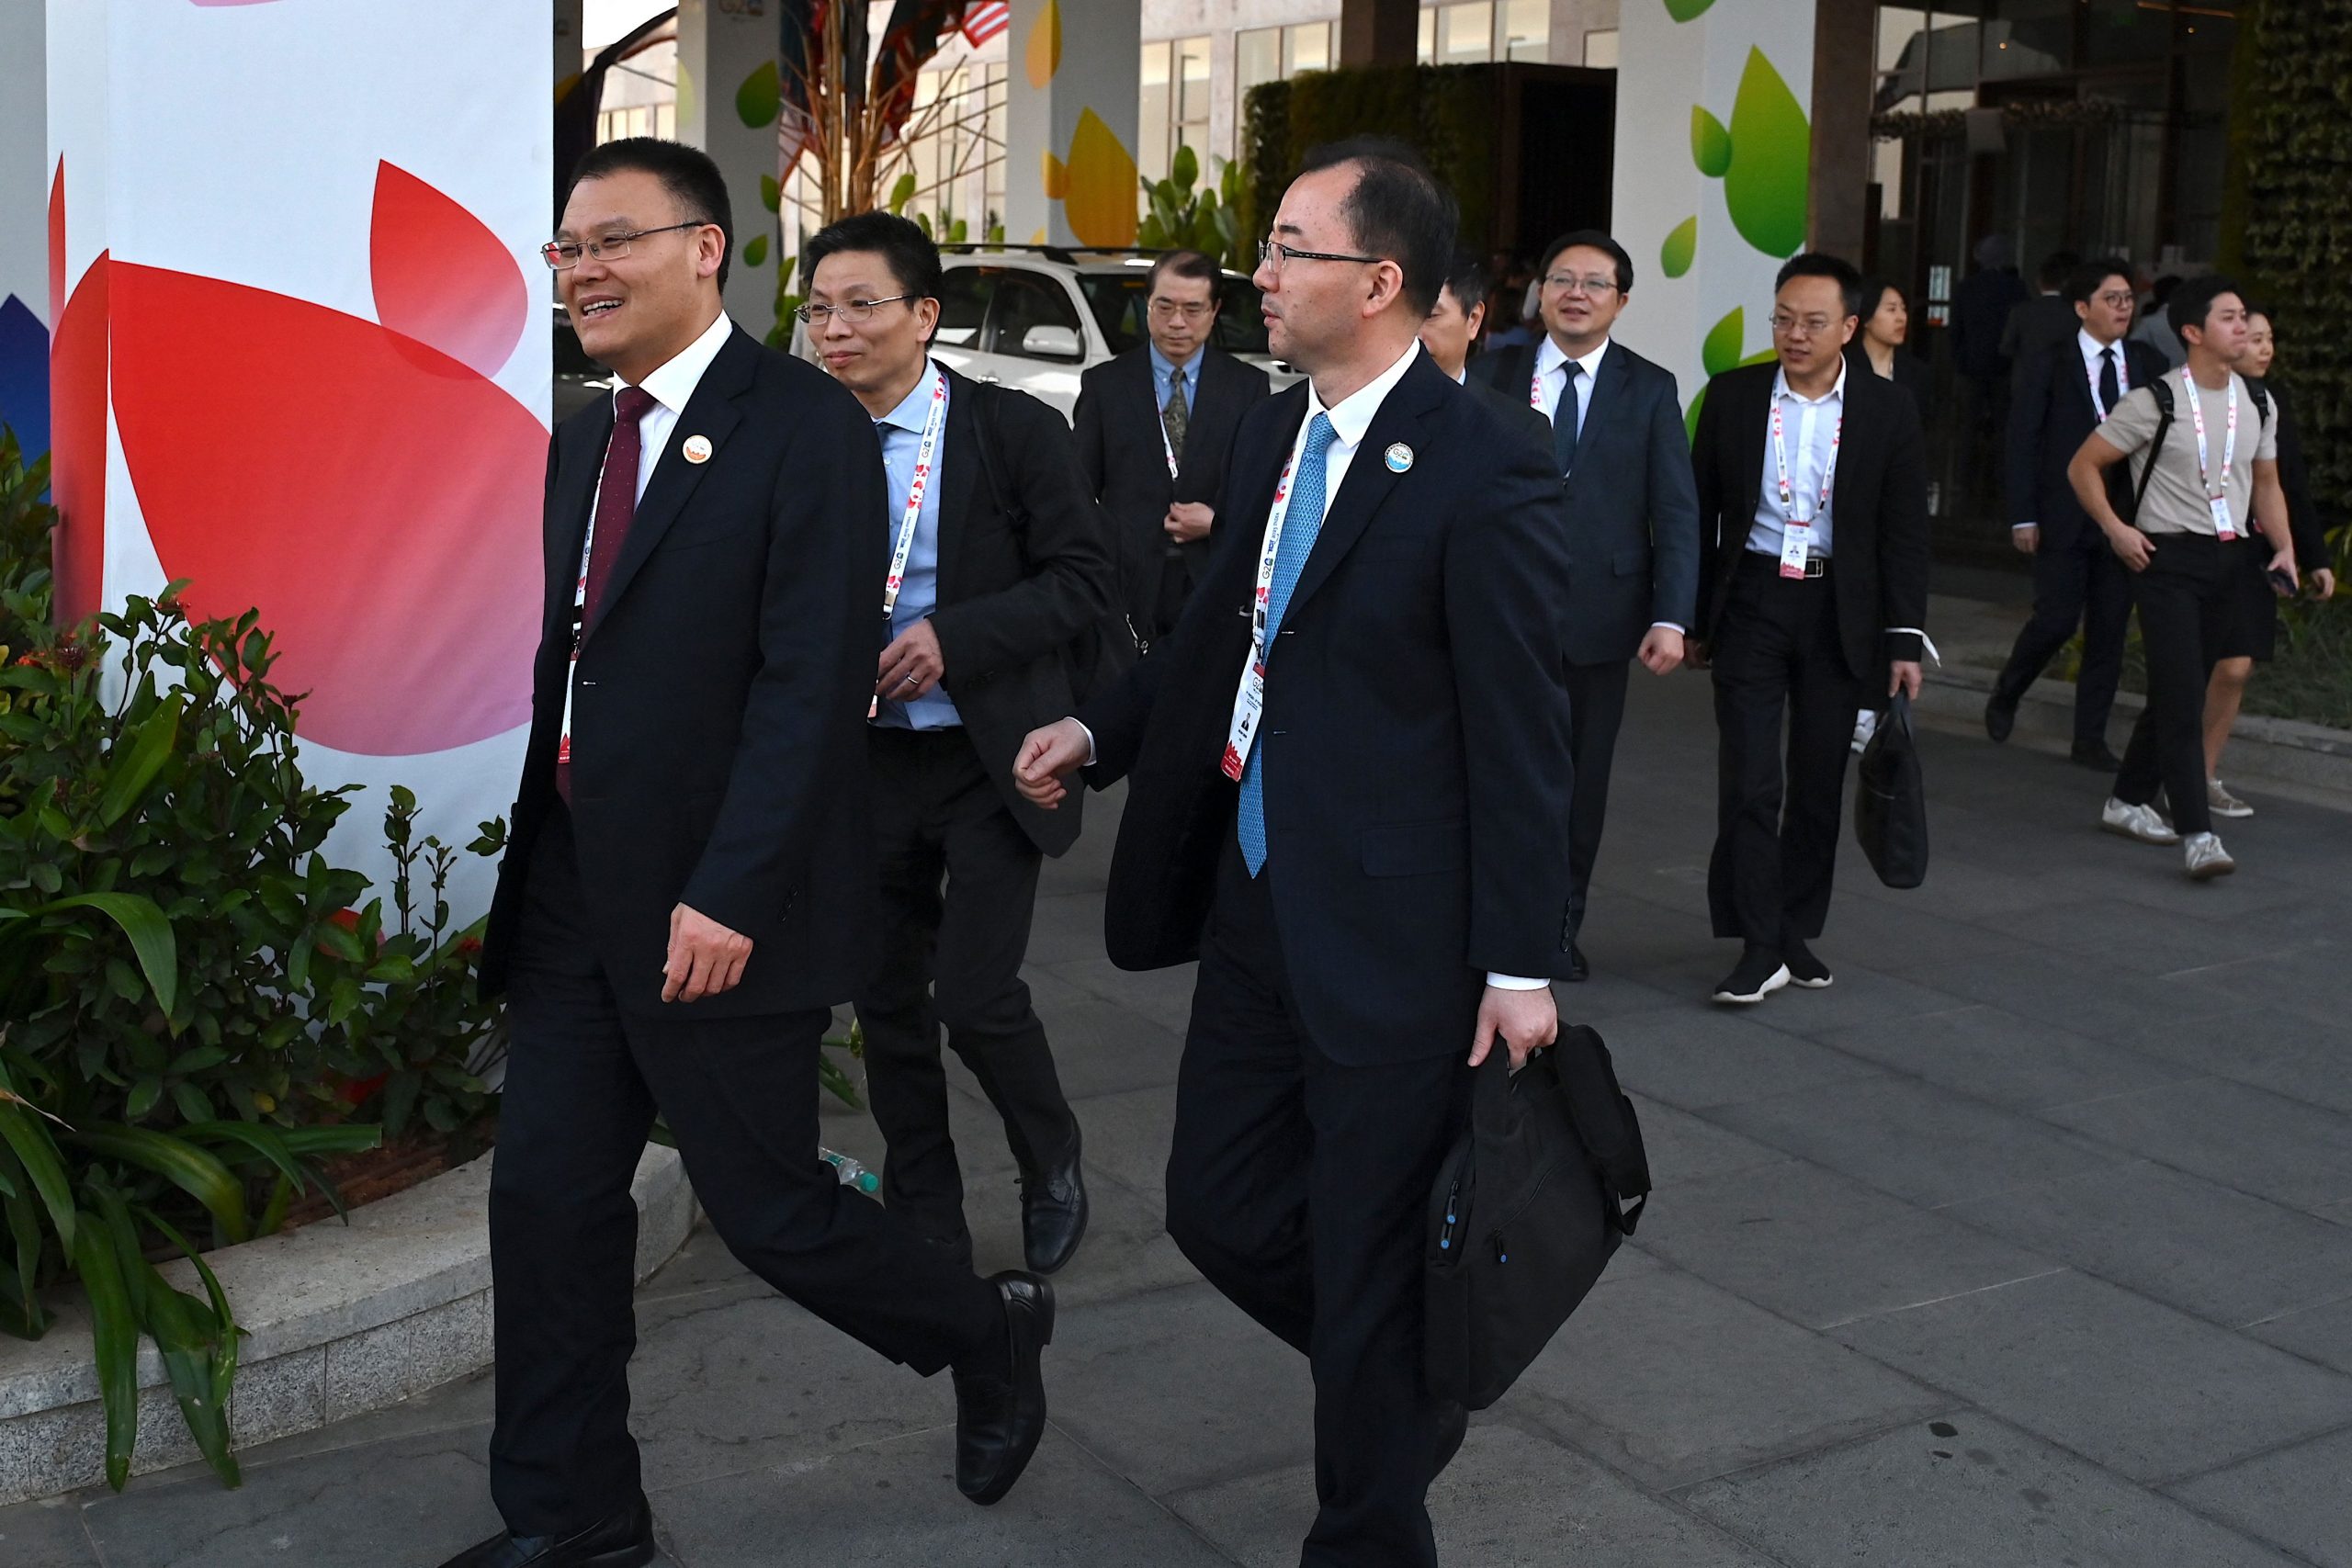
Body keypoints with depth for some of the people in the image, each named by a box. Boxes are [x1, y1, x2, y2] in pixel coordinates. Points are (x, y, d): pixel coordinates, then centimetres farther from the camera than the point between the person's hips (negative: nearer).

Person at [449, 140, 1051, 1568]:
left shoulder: (807, 428, -12)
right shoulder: (586, 439, 13)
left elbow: (814, 681, -19)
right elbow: (574, 665, 15)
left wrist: (730, 893, -23)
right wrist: (538, 872, 11)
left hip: (719, 913, -7)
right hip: (575, 902, 7)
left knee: (770, 1212, 4)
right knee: (547, 1205, 9)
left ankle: (987, 1336, 31)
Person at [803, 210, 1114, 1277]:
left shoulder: (1015, 429, -8)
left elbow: (1082, 578, -9)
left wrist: (954, 638, -20)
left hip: (988, 760, -4)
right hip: (866, 760, 4)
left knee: (975, 997, -9)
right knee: (888, 1005, 10)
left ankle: (1052, 1166, 22)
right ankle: (925, 1229, 28)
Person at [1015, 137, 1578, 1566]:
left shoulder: (1484, 479, -17)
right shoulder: (1277, 434, 8)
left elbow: (1524, 738, -15)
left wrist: (1521, 966, -14)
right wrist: (1101, 731, 12)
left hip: (1393, 944, -8)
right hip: (1258, 913, 8)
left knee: (1370, 1266, 6)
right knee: (1221, 1208, 17)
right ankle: (1409, 1388, 43)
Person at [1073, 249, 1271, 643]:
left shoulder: (1248, 385, 6)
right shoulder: (1104, 384, 6)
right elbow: (1079, 493, 5)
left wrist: (1219, 521, -9)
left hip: (1215, 589, 0)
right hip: (1128, 588, 0)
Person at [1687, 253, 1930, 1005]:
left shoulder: (1887, 412, 0)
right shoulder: (1733, 396, 1)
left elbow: (1904, 535, 1)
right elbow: (1701, 513, 6)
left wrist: (1904, 638, -4)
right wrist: (1692, 618, 5)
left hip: (1840, 613, 1)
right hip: (1751, 601, -1)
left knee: (1819, 782, 8)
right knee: (1749, 780, -7)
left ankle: (1795, 930, 22)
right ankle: (1760, 947, -4)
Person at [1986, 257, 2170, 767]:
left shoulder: (2148, 364, 7)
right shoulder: (2050, 366, -1)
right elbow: (2023, 442, -3)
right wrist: (2023, 516, -8)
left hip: (2126, 517, 3)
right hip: (2064, 517, -3)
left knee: (2109, 630, 5)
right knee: (2056, 619, -6)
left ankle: (2090, 739, 15)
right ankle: (2007, 692, 23)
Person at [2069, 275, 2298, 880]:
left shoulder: (2257, 404, 10)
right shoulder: (2156, 401, -8)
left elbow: (2266, 484, 19)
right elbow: (2083, 466, -2)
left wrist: (2284, 549, 6)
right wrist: (2115, 528, -12)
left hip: (2229, 558, 6)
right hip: (2168, 559, -6)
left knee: (2182, 693, 13)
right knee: (2181, 697, -12)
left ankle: (2128, 800, 28)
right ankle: (2197, 835, -14)